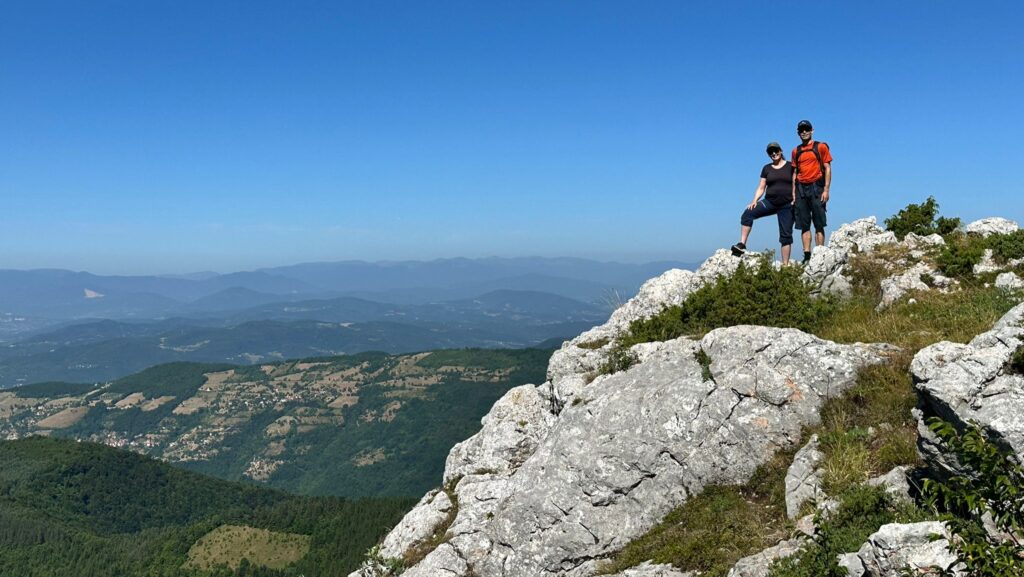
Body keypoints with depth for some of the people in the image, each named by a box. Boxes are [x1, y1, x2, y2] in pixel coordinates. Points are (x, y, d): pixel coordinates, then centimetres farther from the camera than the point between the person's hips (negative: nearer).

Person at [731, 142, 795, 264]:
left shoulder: (790, 166, 4)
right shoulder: (767, 168, 12)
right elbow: (761, 188, 10)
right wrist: (754, 201, -6)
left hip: (787, 205, -2)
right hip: (770, 202, 2)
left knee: (786, 235, -2)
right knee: (748, 213, -22)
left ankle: (785, 265, 2)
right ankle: (742, 245, -25)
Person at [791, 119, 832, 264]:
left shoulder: (821, 147, 4)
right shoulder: (796, 151, 16)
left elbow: (827, 169, 0)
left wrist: (826, 190, -9)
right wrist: (793, 193, 8)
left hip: (816, 187, -4)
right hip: (801, 189, 4)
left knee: (819, 224, -6)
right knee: (804, 225, 1)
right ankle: (807, 256, 1)